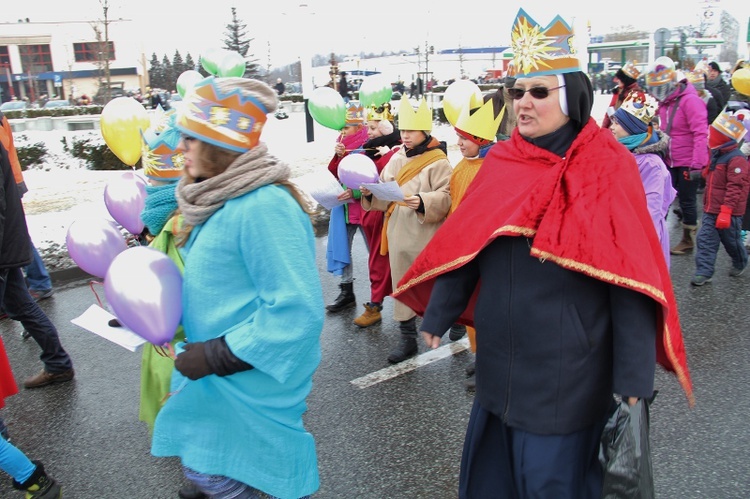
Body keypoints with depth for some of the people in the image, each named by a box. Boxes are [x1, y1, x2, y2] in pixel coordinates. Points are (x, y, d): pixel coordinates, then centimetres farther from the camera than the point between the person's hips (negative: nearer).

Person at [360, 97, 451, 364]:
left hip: (426, 234, -6)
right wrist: (371, 193, -7)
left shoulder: (438, 162, -8)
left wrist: (422, 202, -33)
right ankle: (407, 337, 21)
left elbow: (445, 197, -17)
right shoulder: (397, 159, 11)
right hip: (398, 233, 6)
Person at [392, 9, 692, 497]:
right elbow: (464, 246, 5)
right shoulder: (502, 162, 2)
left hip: (567, 371, -4)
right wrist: (437, 316, 6)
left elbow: (630, 279, -13)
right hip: (499, 360, 5)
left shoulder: (607, 169, -11)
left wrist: (634, 378, -15)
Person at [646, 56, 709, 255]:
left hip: (688, 163, -7)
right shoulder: (663, 103, 9)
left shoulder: (690, 101, -16)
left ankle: (688, 241, 16)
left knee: (687, 200, 3)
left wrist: (697, 164, -23)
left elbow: (700, 134, -21)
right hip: (670, 162, 7)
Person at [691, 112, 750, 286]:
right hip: (710, 210, 8)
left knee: (732, 240, 11)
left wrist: (726, 211, -27)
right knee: (705, 240, 0)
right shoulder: (716, 155, 11)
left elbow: (735, 188, -24)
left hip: (728, 213, -8)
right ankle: (704, 271, 1)